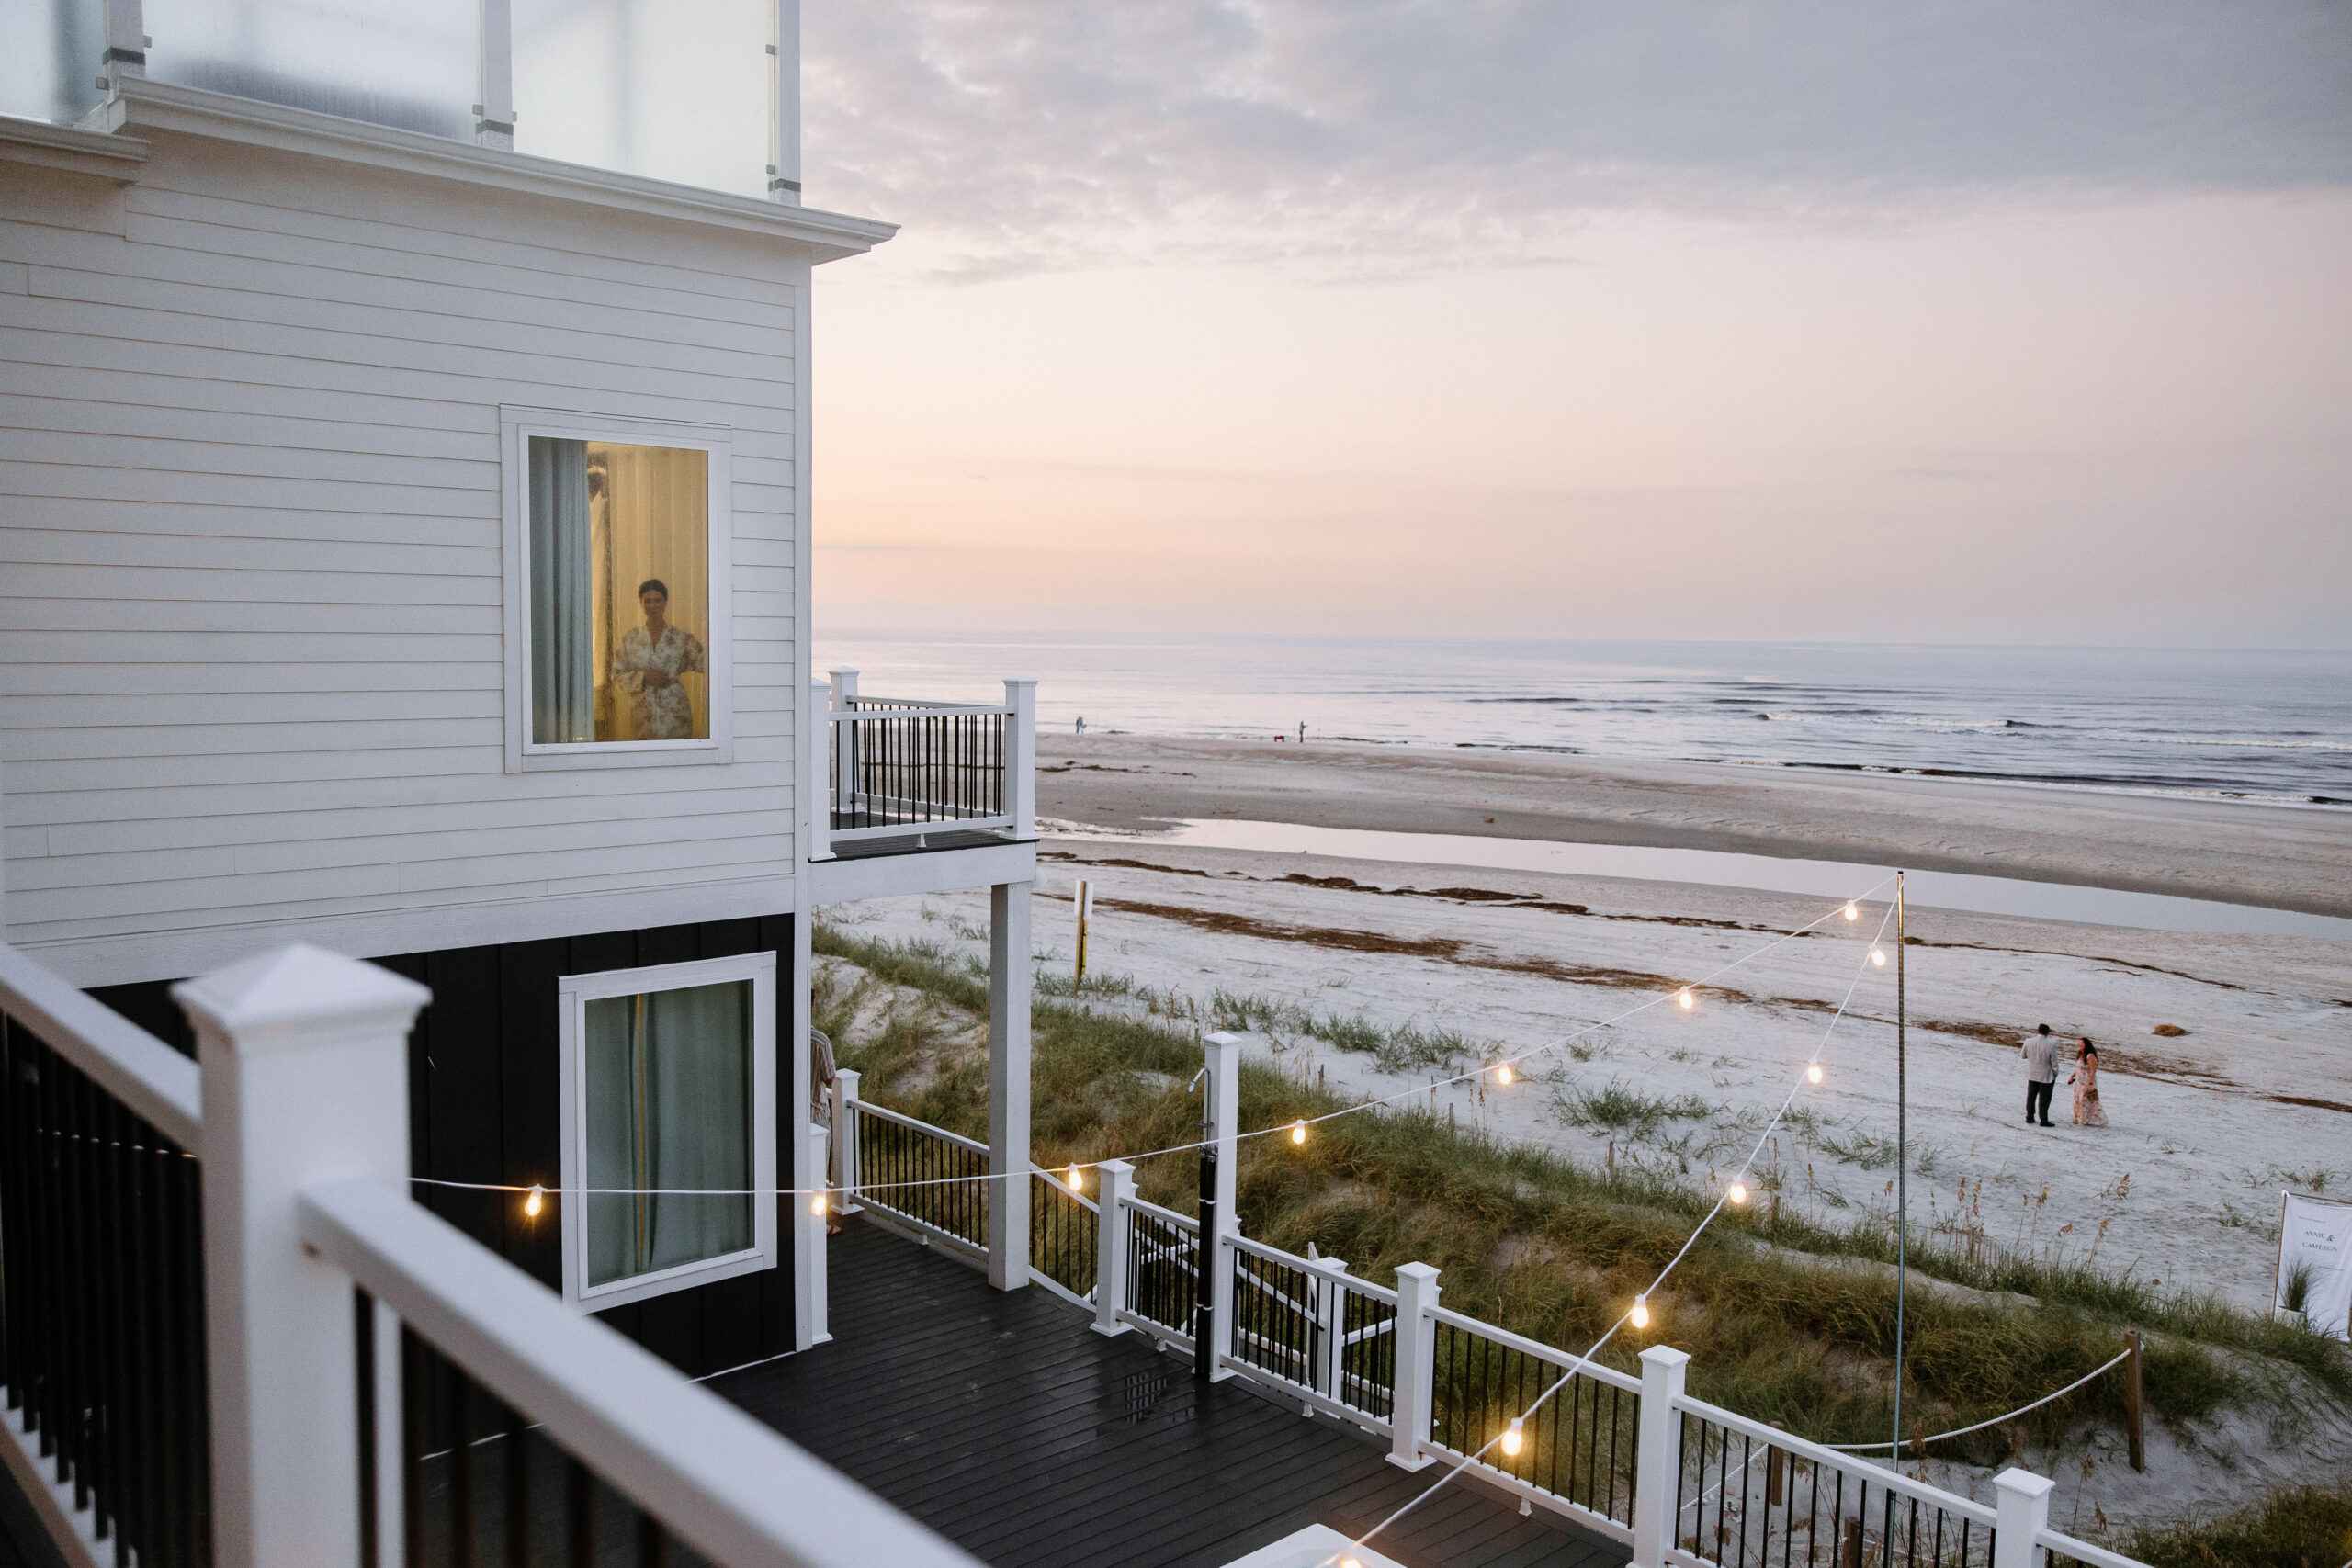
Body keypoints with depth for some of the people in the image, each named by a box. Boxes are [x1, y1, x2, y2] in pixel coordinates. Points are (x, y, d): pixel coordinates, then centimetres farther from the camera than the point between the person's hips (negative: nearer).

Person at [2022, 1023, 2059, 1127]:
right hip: (2046, 1076, -3)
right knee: (2044, 1099, 7)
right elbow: (2054, 1063, -13)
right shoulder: (2051, 1045, -20)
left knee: (2031, 1096, 17)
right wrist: (2055, 1075, 2)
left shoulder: (2028, 1042, -11)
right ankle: (2043, 1120, 12)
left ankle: (2029, 1117, 25)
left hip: (2031, 1075, 4)